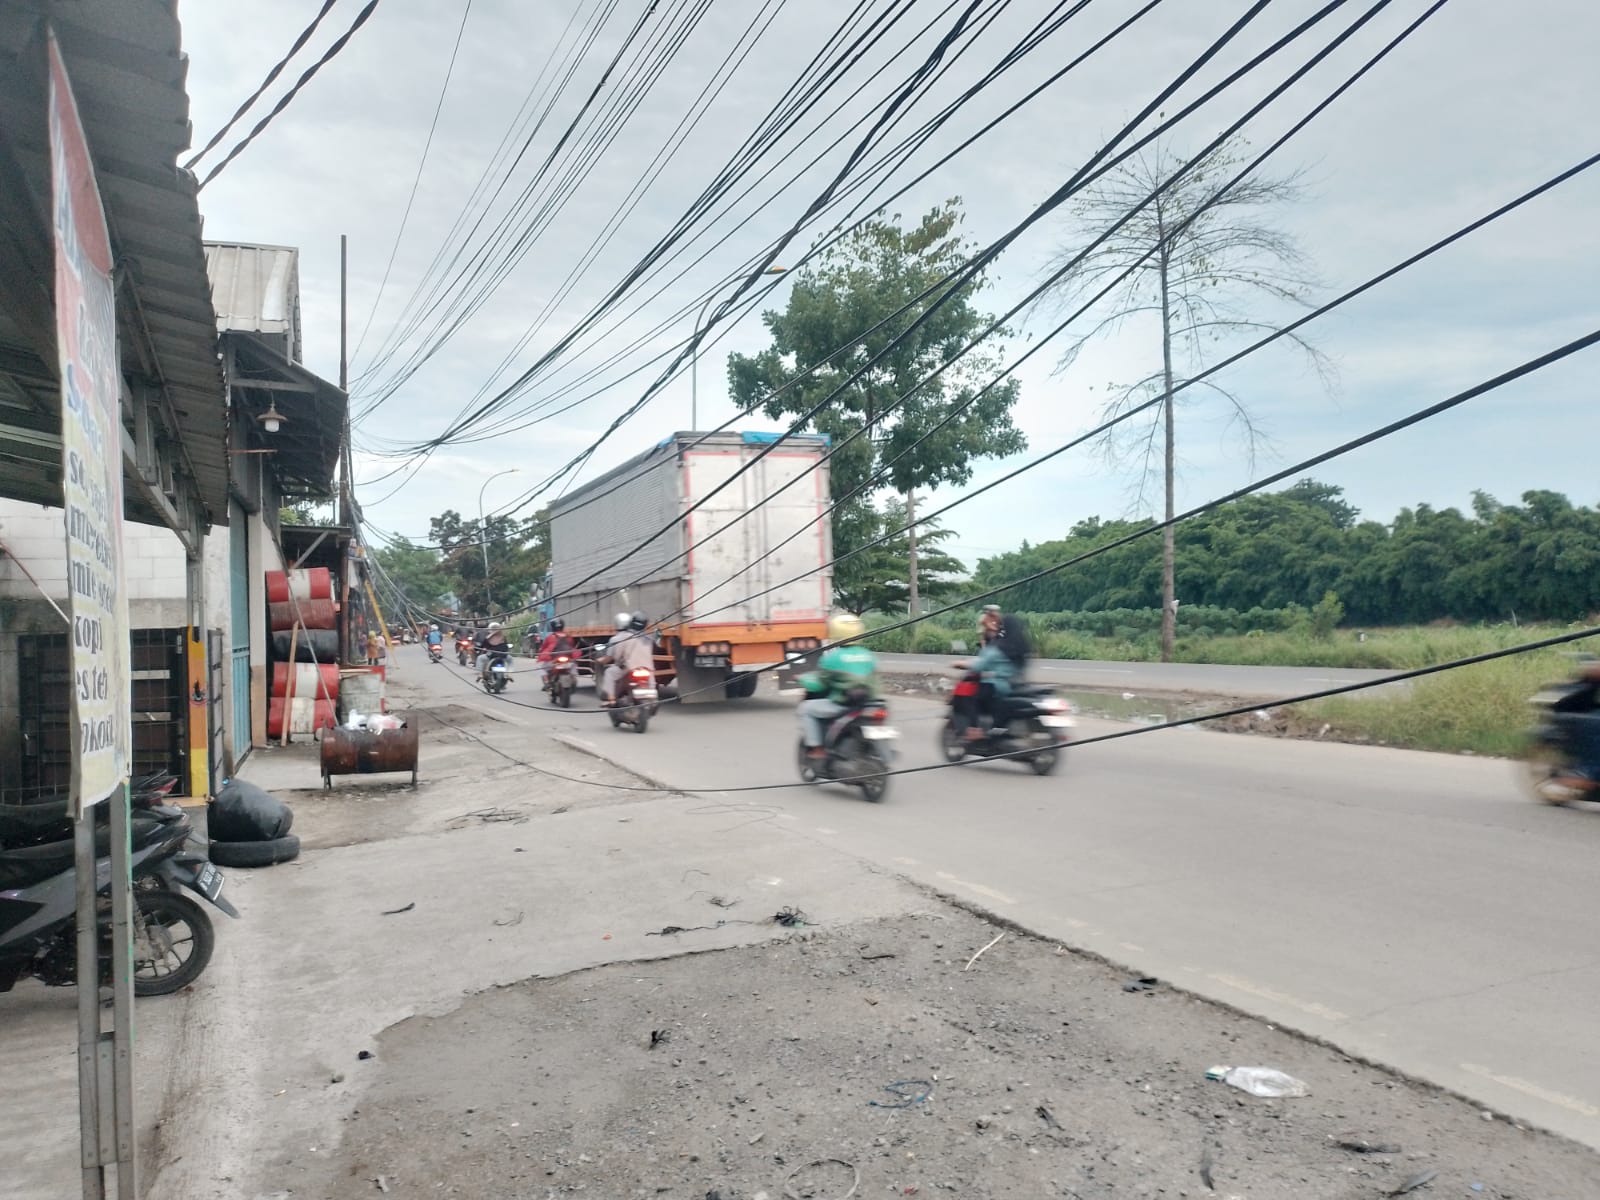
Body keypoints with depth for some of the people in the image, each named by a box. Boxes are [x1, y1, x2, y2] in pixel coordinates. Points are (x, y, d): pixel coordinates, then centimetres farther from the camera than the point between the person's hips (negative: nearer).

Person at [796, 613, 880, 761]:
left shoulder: (833, 657, -8)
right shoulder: (869, 656, 9)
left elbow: (818, 683, -2)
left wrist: (803, 679, 16)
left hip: (840, 706, -6)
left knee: (806, 708, 10)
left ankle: (816, 748, 1)